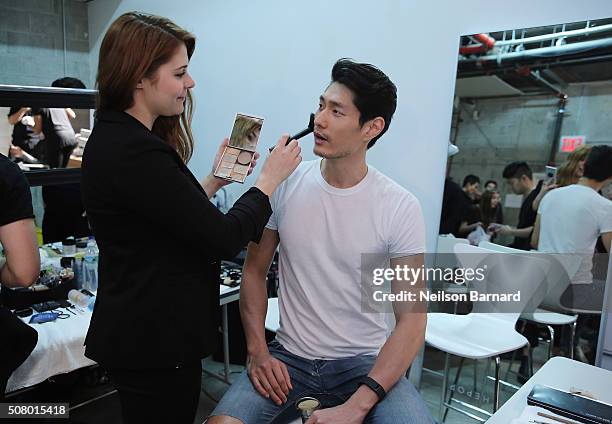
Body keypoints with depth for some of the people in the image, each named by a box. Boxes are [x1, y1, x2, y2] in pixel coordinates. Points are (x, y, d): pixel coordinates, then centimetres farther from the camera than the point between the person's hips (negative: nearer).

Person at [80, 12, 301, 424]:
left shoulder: (115, 138, 7)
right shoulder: (135, 152, -25)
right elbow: (224, 239, -23)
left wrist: (214, 181, 8)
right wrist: (271, 177, -11)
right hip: (155, 344, -10)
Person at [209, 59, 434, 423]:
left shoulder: (401, 208, -12)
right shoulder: (285, 185, -5)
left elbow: (412, 319, -12)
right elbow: (254, 271, 5)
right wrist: (258, 352, -6)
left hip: (365, 362, 0)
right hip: (289, 357, 1)